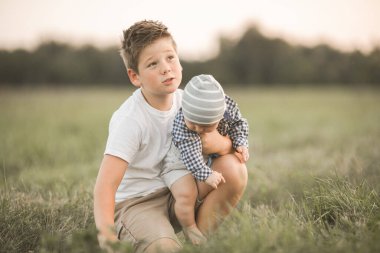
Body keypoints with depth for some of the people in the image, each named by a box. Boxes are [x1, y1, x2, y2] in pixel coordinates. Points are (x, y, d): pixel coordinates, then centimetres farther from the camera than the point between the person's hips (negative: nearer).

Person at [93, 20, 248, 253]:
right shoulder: (129, 120, -22)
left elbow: (235, 142, 2)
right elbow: (106, 185, -30)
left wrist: (221, 143, -23)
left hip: (177, 192, 6)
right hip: (136, 202, -6)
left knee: (234, 168, -14)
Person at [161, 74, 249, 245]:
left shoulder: (228, 106, -25)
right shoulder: (181, 123, -36)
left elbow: (238, 124, -4)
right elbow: (190, 154, -41)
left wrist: (240, 143, -17)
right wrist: (206, 174, -49)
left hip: (209, 158, 5)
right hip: (180, 160, -4)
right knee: (186, 194, -20)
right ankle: (190, 231, 1)